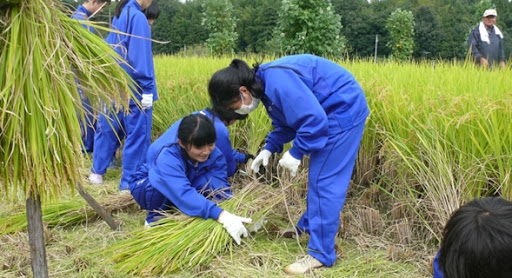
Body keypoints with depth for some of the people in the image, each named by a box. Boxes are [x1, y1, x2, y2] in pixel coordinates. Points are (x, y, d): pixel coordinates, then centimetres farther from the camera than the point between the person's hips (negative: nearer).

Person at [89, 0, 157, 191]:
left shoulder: (119, 16, 13)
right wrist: (147, 89, -18)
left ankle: (97, 172, 29)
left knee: (108, 129, 18)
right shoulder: (138, 17, -13)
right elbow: (141, 57, -18)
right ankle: (129, 182, 3)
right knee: (137, 134, -2)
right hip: (133, 89, -9)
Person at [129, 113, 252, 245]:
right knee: (160, 185, -40)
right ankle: (154, 219, -9)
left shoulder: (213, 152, -23)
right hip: (146, 187, -4)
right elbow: (184, 195, -53)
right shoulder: (167, 157, -40)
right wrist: (221, 215, -63)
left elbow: (220, 184, -26)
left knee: (207, 182, -29)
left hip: (182, 184, 4)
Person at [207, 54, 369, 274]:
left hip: (344, 111, -10)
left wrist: (295, 153, -19)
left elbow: (314, 119, -30)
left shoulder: (278, 82, -28)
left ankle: (321, 254, -2)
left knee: (323, 180, -9)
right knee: (318, 176, 20)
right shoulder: (266, 85, 5)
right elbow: (286, 122, 16)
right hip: (335, 112, 10)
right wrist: (269, 148, 5)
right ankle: (308, 226, 37)